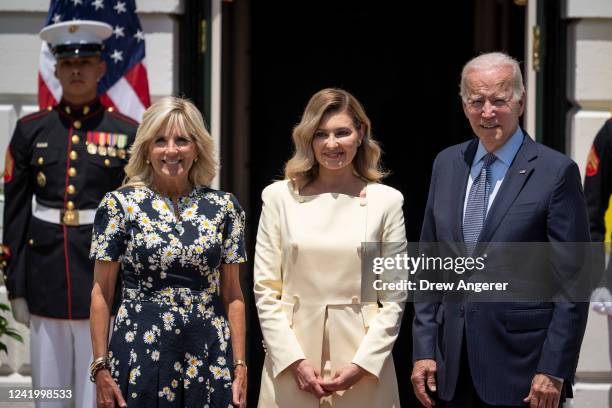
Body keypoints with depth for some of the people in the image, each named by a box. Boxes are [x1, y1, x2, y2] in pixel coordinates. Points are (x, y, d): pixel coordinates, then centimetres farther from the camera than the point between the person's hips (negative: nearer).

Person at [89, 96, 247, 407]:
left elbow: (232, 294, 8)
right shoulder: (120, 204, -1)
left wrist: (240, 366, 2)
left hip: (210, 358, 2)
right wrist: (100, 368, -4)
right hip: (140, 355, -2)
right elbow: (101, 293, 0)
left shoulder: (223, 207, 5)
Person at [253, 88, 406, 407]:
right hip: (290, 359, 1)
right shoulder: (280, 196, 3)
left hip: (364, 365, 0)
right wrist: (294, 360, -8)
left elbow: (394, 296, 0)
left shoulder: (386, 201, 2)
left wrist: (362, 363, -9)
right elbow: (265, 289, 1)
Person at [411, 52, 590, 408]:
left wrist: (553, 371, -12)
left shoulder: (556, 172, -7)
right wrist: (424, 349, 6)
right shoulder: (447, 164, 10)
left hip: (520, 365, -5)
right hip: (455, 367, 5)